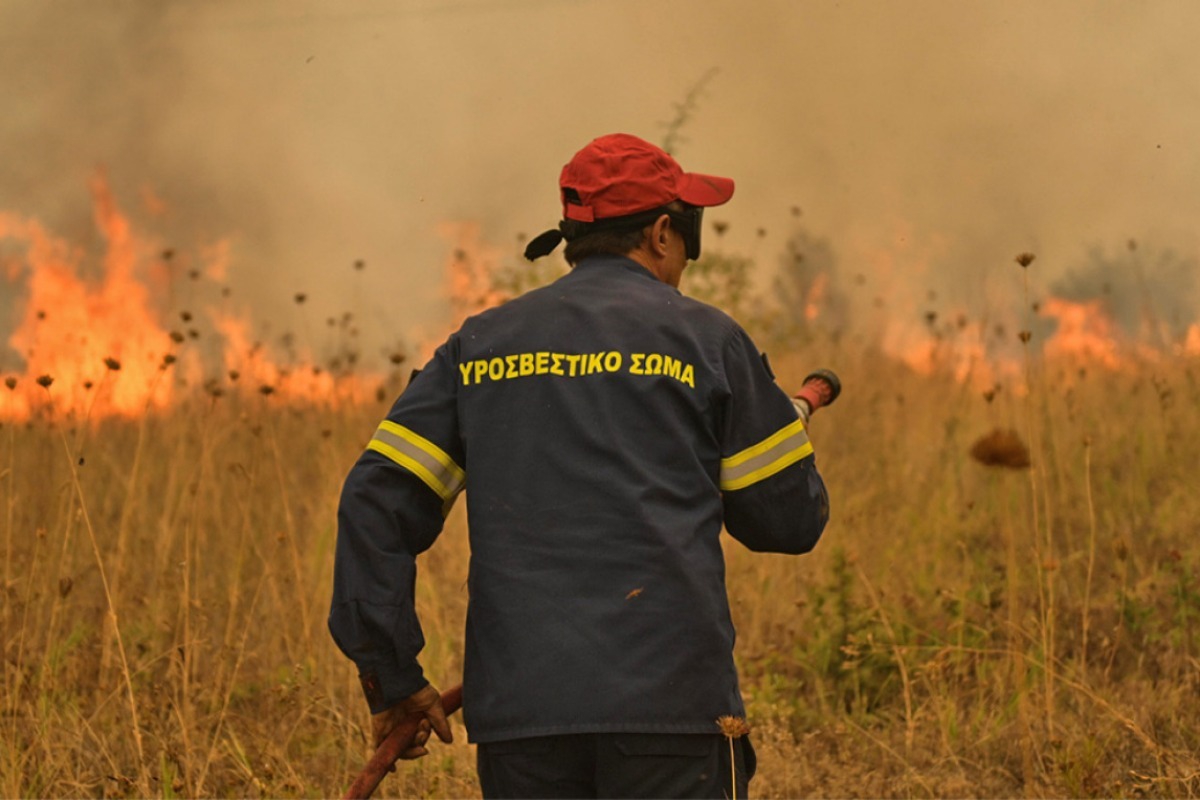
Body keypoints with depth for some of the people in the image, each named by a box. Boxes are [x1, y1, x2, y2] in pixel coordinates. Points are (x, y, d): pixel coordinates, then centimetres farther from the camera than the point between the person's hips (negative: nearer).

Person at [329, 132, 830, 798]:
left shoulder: (481, 346, 14)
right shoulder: (706, 340, 4)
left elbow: (378, 502, 7)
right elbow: (790, 518, 9)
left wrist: (392, 678, 10)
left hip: (520, 708, 4)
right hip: (668, 695, -3)